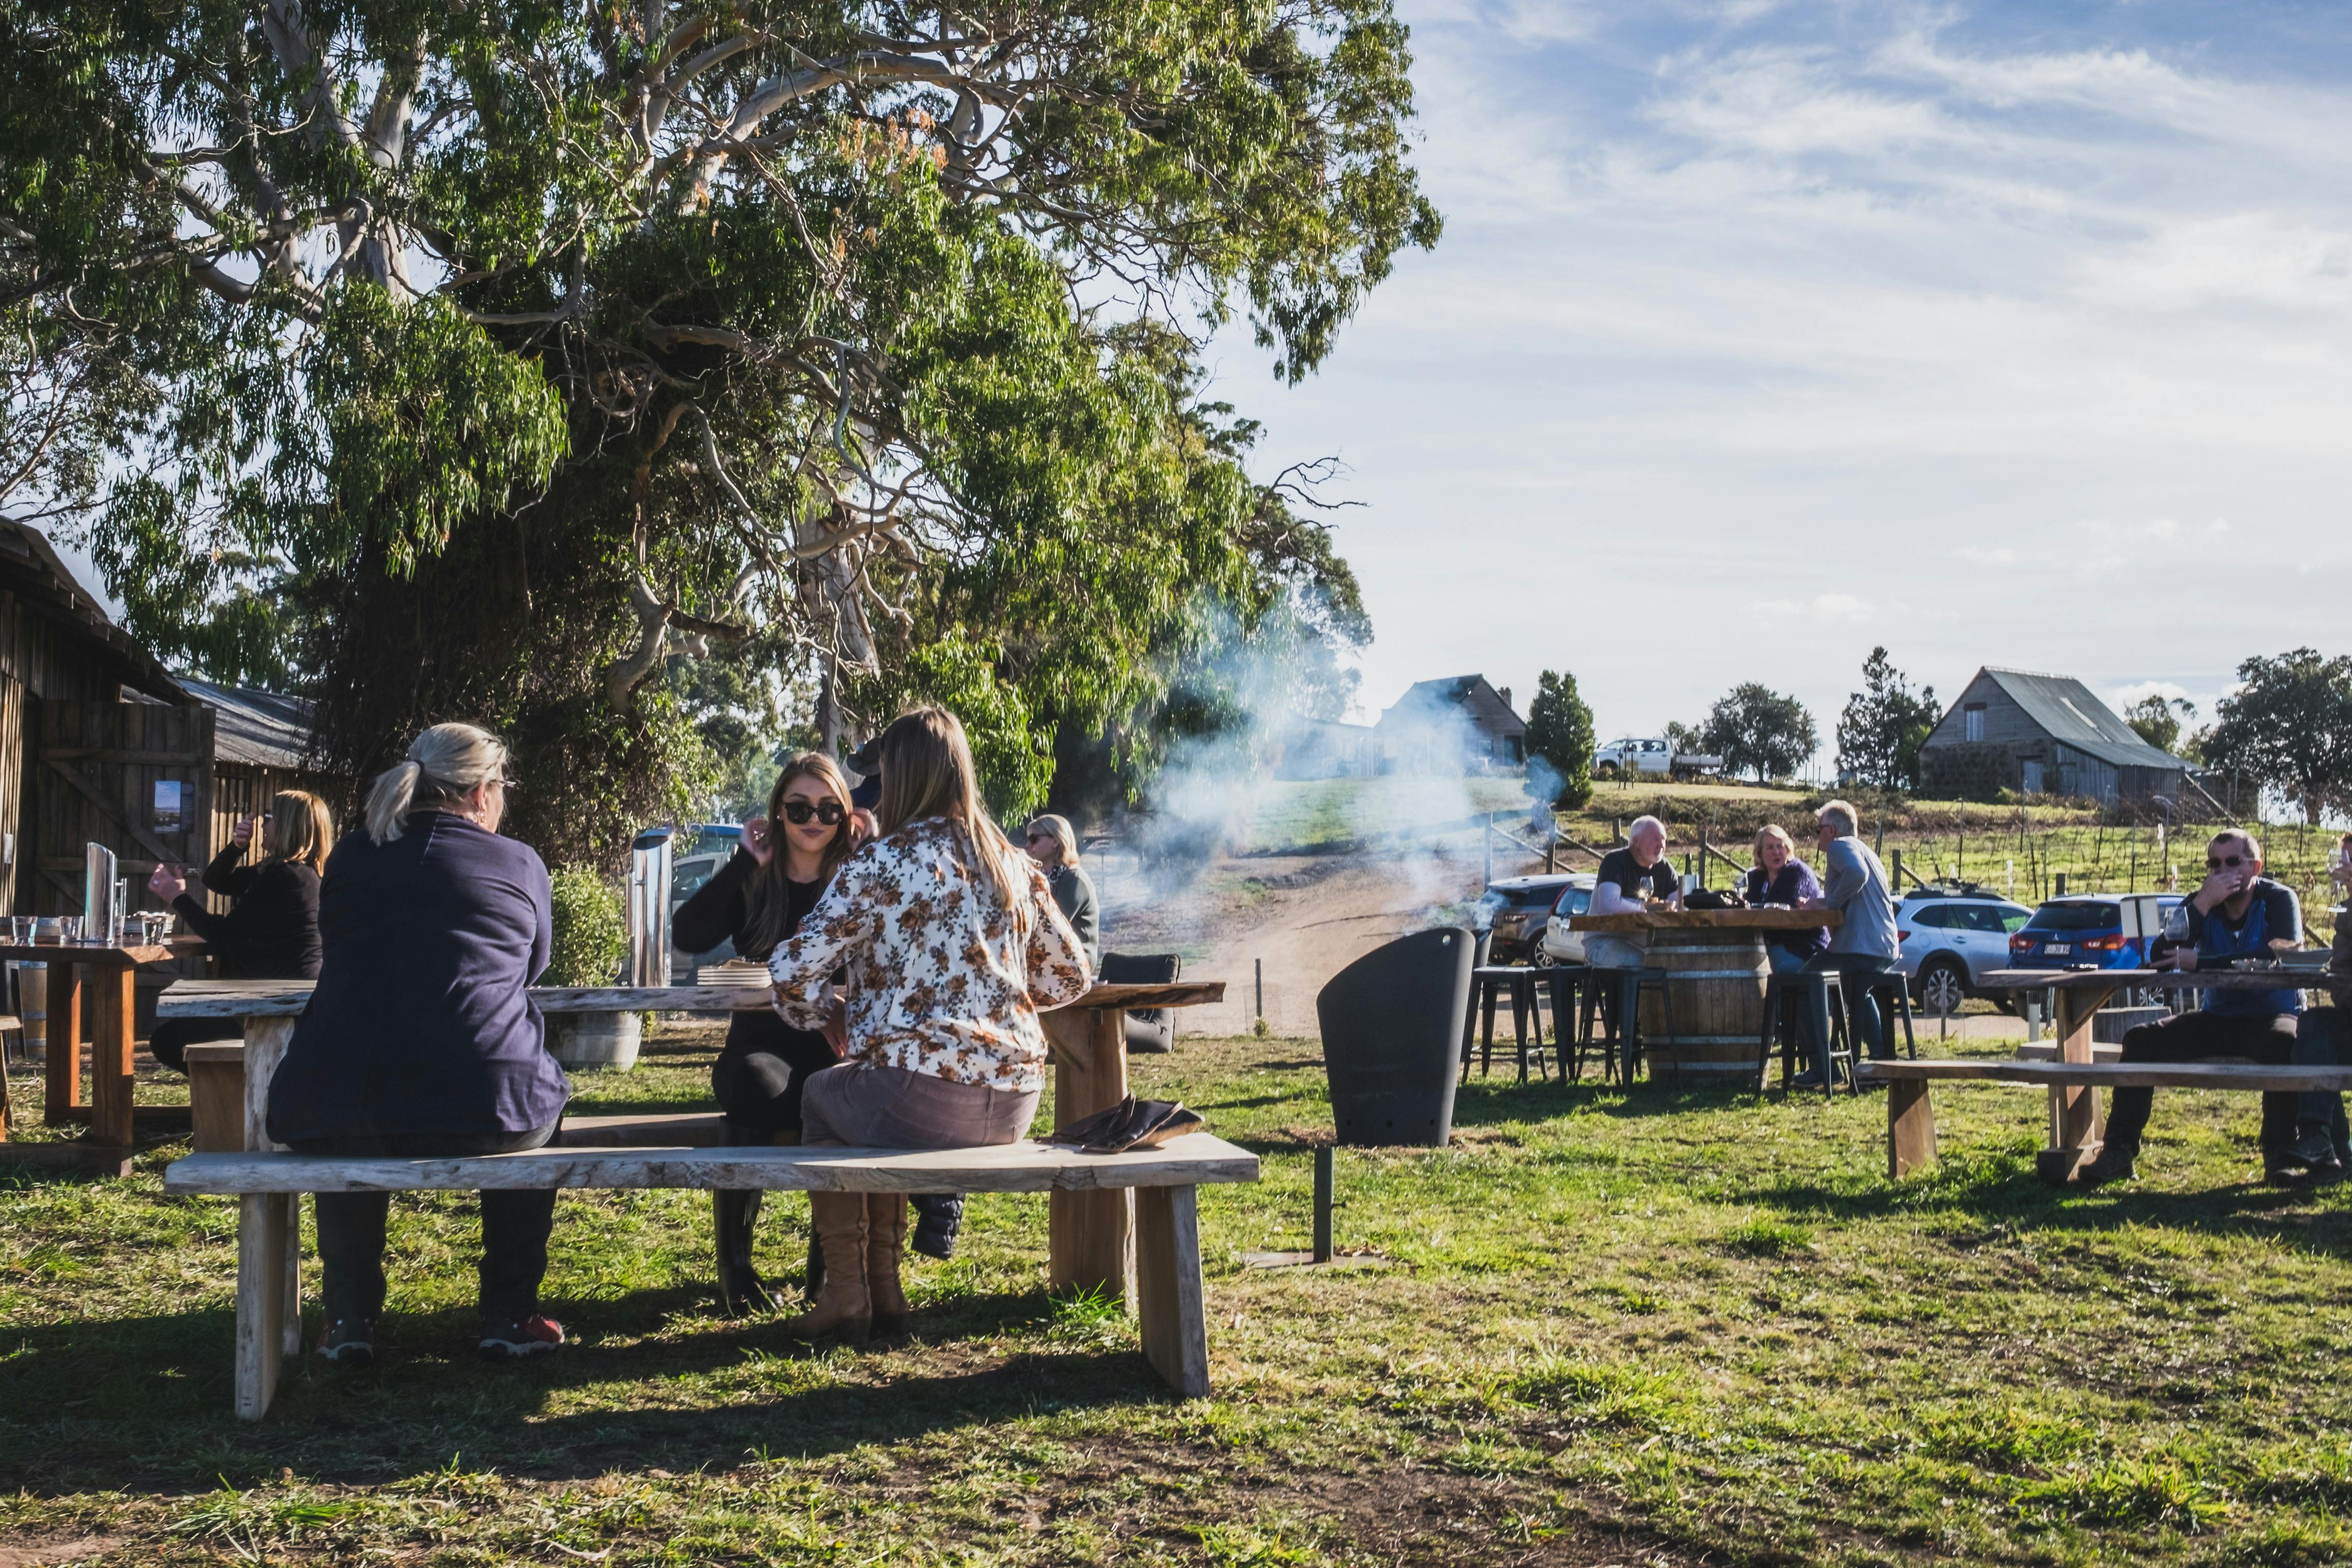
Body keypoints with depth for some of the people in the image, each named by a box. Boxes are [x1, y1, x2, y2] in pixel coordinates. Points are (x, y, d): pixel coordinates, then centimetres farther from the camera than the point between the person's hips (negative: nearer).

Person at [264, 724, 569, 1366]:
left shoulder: (349, 859, 12)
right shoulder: (520, 865, 6)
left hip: (335, 1118, 2)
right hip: (484, 1111, -2)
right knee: (538, 1103, 34)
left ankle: (350, 1319, 34)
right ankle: (509, 1314, 31)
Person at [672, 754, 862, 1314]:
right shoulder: (753, 882, 9)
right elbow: (687, 935, -8)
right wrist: (747, 863, -5)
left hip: (835, 1045, 0)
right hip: (763, 1042, 0)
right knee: (759, 1085, -35)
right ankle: (734, 1265, -21)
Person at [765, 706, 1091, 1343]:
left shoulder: (878, 866, -8)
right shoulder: (1015, 867, 8)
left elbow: (792, 974, -9)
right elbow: (1070, 976, 15)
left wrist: (834, 1012, 11)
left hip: (923, 1104, -6)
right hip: (1013, 1107, 6)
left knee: (819, 1097, 27)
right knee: (872, 1107, 34)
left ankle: (846, 1294, 25)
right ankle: (883, 1288, 36)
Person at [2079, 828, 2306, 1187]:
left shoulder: (2279, 899, -8)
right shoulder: (2201, 904, 3)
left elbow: (2279, 955, -27)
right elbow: (2161, 960, -11)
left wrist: (2200, 963, -28)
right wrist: (2204, 903, -20)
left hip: (2272, 1017, -4)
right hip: (2217, 1020, 5)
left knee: (2283, 1042, -38)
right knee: (2141, 1039, -13)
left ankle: (2280, 1155, -30)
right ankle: (2120, 1152, -16)